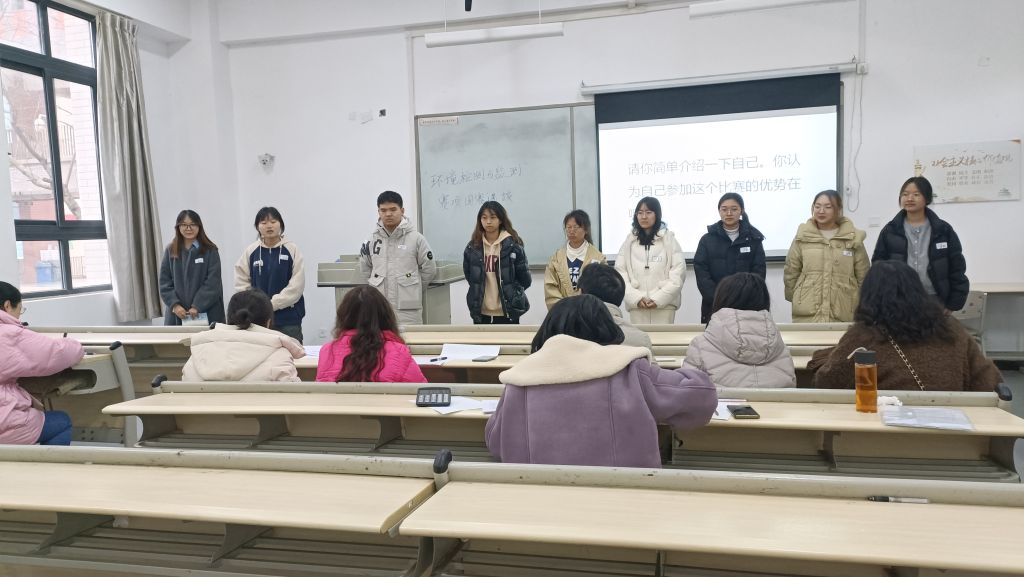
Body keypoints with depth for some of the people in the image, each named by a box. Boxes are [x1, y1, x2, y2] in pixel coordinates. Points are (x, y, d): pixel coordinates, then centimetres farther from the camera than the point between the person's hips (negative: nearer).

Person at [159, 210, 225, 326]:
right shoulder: (170, 251, 9)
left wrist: (197, 306, -15)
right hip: (177, 314, 2)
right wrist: (175, 305, -9)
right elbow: (164, 282, 6)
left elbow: (213, 283, -6)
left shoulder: (210, 251, 1)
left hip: (206, 312, -2)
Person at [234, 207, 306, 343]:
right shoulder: (250, 251, 3)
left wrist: (271, 304, -14)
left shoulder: (292, 250, -3)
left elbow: (296, 285, -9)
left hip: (288, 319, -2)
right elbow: (241, 283, 5)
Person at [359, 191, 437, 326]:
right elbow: (364, 269, 18)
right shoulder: (371, 240, 4)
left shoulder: (415, 238, -3)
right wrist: (376, 287, 14)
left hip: (408, 309, -2)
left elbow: (429, 270, 4)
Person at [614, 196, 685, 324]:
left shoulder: (668, 239, 3)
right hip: (637, 306, 2)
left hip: (664, 304, -1)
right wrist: (636, 298, -9)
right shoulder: (629, 241, 9)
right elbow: (620, 272, 3)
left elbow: (678, 272, -3)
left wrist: (659, 298, -11)